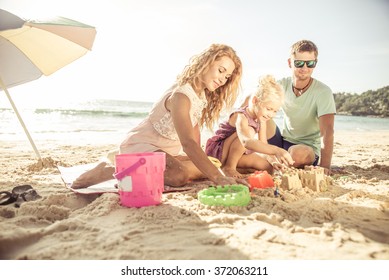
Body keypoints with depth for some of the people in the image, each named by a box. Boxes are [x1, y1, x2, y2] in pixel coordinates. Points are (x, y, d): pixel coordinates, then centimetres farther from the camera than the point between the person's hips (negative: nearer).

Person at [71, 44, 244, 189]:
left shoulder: (202, 94, 5)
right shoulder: (180, 96, -27)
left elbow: (195, 130, 5)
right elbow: (187, 142, -37)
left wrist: (201, 160, -5)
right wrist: (218, 177, -43)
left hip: (166, 150, 10)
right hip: (140, 146, -10)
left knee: (205, 170, 0)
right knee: (179, 176, -34)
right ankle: (109, 171, -17)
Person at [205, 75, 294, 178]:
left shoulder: (259, 118, -3)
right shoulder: (241, 117, -30)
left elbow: (263, 145, -5)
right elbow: (246, 142, -51)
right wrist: (276, 150, -59)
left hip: (236, 154, 8)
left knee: (268, 168, -3)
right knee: (249, 131, -32)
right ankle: (228, 167, -19)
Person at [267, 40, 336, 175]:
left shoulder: (323, 92, -18)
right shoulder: (282, 85, -5)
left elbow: (327, 131, -29)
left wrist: (324, 166, -42)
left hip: (309, 147, -3)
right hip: (283, 141, 3)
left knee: (299, 153, -38)